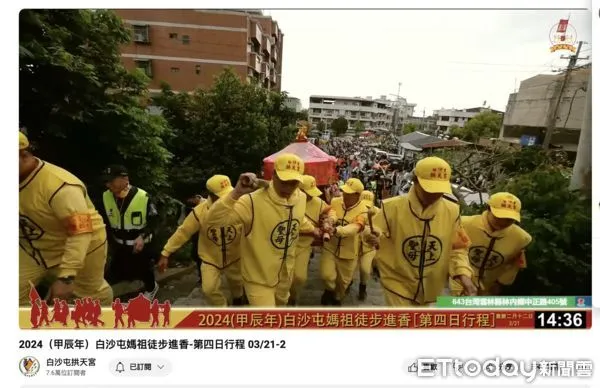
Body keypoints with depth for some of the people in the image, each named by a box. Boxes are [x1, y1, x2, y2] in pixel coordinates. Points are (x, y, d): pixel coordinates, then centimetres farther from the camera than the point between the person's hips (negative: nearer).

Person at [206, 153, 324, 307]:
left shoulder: (301, 198, -10)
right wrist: (236, 193, -48)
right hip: (259, 278, -7)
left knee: (281, 303, 33)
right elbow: (214, 218, -37)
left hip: (285, 273, 7)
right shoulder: (254, 201, -32)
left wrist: (313, 229, 28)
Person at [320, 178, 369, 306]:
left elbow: (354, 228, -31)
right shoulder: (335, 202, -7)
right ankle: (330, 290, 27)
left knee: (343, 281, 16)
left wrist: (336, 230, -47)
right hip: (330, 247, 1)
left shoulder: (362, 211, -16)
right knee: (327, 275, -10)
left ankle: (337, 298, 48)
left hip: (348, 252, 0)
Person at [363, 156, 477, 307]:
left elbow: (456, 248, -1)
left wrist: (463, 274, -16)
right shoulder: (393, 207, -18)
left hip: (431, 287, 4)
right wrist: (372, 236, -34)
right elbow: (376, 232, -11)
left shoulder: (452, 211, -9)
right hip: (398, 283, -4)